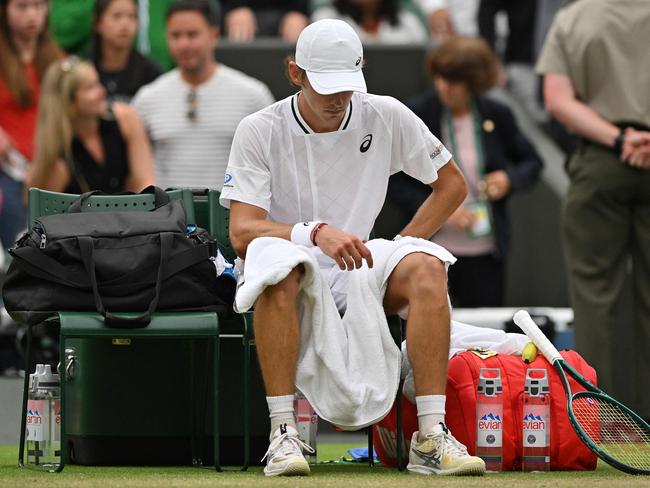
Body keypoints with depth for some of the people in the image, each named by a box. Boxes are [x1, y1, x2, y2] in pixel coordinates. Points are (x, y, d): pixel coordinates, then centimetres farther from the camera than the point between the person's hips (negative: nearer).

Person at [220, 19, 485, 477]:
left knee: (427, 267, -27)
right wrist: (316, 233, -33)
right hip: (293, 286, -3)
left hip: (356, 277, 3)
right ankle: (283, 432, -37)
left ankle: (432, 437, -31)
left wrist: (399, 249, -1)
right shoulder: (260, 131, -6)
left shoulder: (386, 117, 2)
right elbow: (242, 232, -15)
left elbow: (452, 184, 13)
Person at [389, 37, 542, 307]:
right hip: (434, 251, -2)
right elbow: (394, 183, -4)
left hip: (486, 254, 2)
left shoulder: (497, 116, 2)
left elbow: (532, 162, 16)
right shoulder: (416, 115, -4)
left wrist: (510, 178, -7)